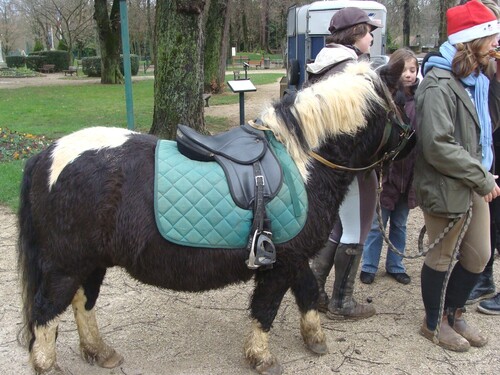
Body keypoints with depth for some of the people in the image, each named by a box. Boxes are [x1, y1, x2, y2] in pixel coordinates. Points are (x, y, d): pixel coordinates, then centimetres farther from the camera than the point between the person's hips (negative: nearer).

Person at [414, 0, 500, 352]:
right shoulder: (439, 84, -21)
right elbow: (438, 146, -26)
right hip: (447, 189, -9)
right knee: (442, 259, 9)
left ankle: (453, 313, 40)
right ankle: (434, 323, 31)